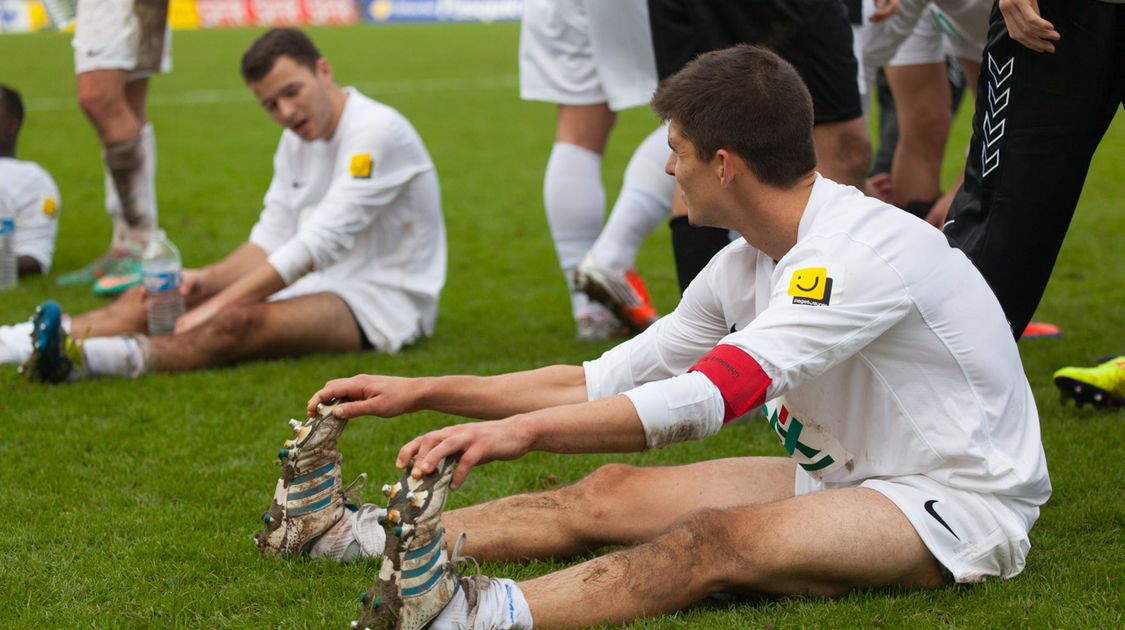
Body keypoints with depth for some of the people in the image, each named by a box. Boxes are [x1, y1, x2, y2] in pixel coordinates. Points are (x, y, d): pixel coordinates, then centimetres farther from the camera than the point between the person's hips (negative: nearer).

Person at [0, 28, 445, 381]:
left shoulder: (376, 131, -17)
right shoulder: (297, 139, 12)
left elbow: (320, 243, -24)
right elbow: (273, 239, 11)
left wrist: (220, 303, -26)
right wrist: (211, 280, -10)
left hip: (383, 300, -9)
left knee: (241, 322, -35)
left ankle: (76, 358, -53)